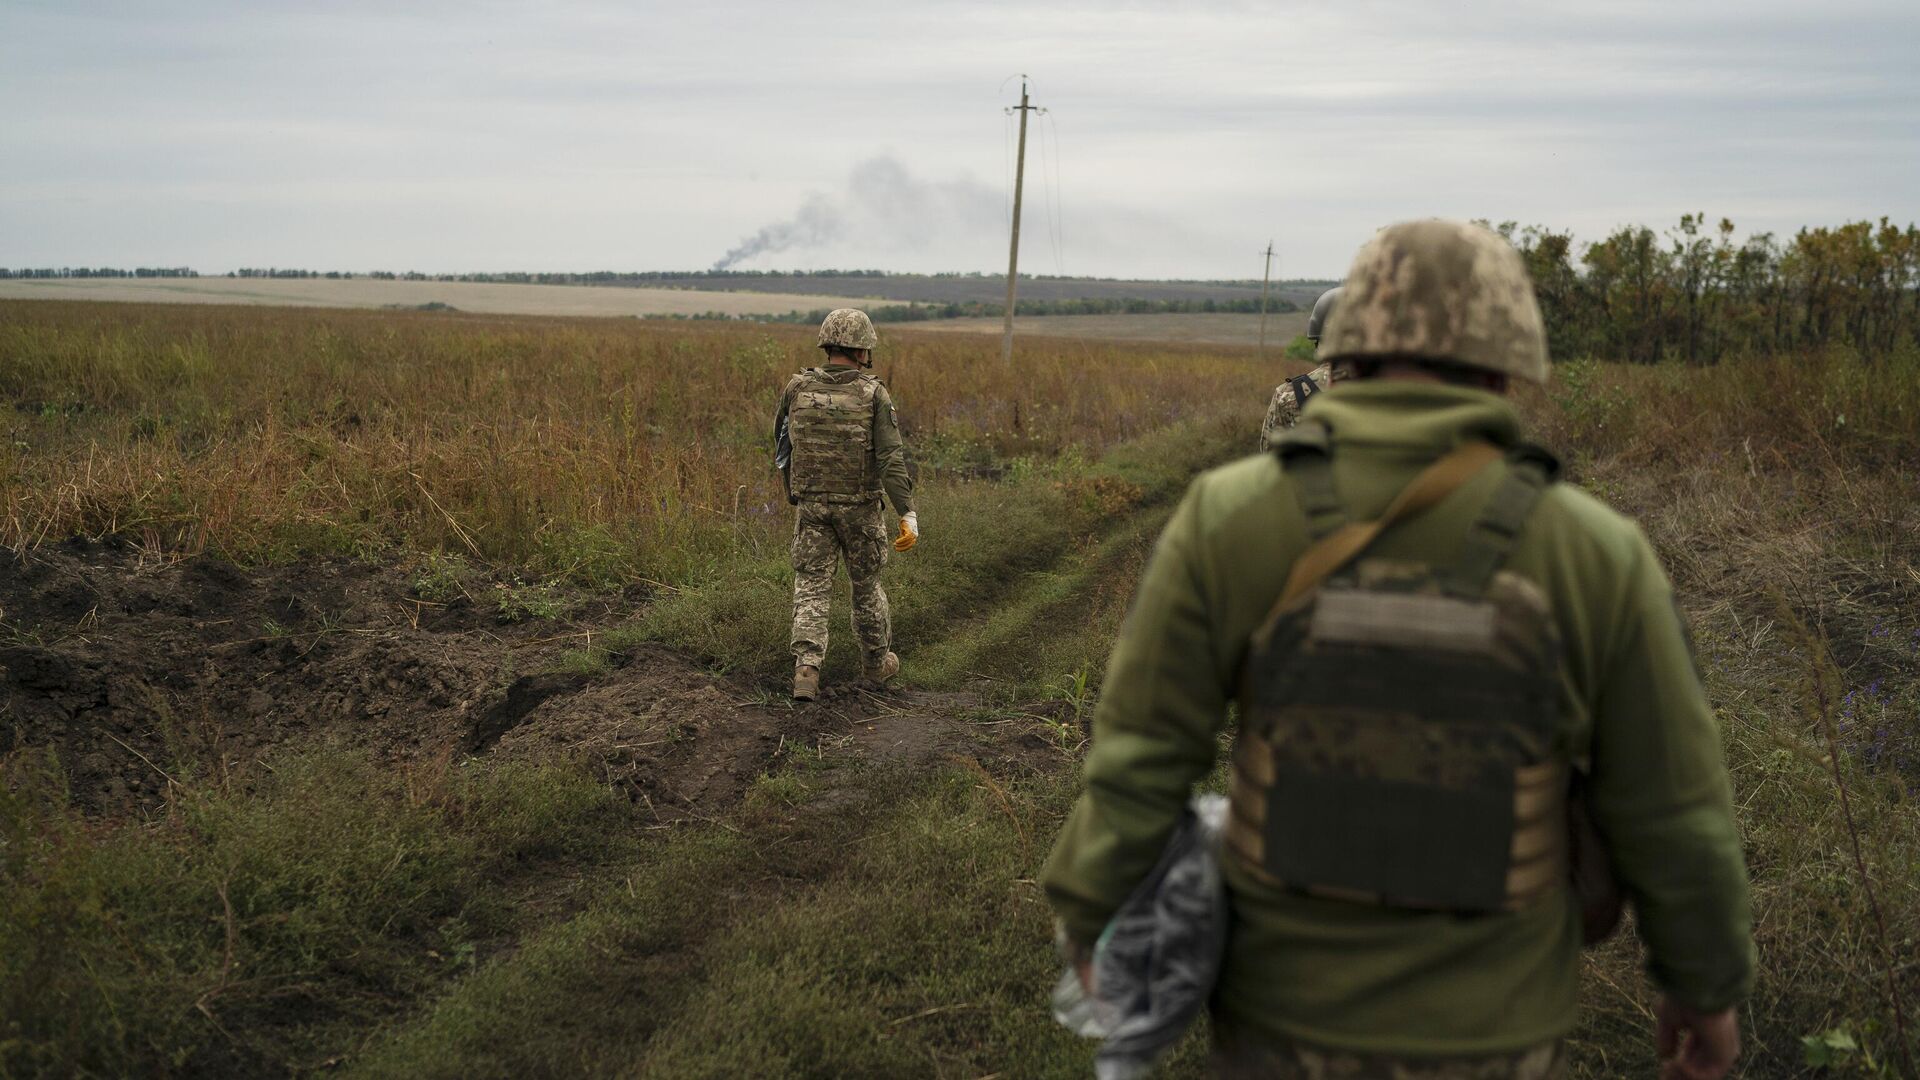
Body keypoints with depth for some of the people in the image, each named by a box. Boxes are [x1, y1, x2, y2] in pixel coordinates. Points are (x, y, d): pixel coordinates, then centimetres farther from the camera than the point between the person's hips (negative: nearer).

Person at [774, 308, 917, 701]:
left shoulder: (797, 388, -3)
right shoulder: (874, 394, -13)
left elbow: (782, 443, 10)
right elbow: (891, 458, -19)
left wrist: (792, 486, 28)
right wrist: (908, 514, -19)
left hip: (812, 504, 1)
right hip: (860, 507, -1)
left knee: (811, 589, 3)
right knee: (866, 583, 17)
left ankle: (806, 669, -14)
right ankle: (876, 661, 32)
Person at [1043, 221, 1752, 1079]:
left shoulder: (1231, 518, -16)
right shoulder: (1594, 554, -15)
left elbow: (1140, 758, -12)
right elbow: (1672, 814, -6)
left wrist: (1090, 919, 4)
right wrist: (1708, 982, 12)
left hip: (1289, 1008, 1)